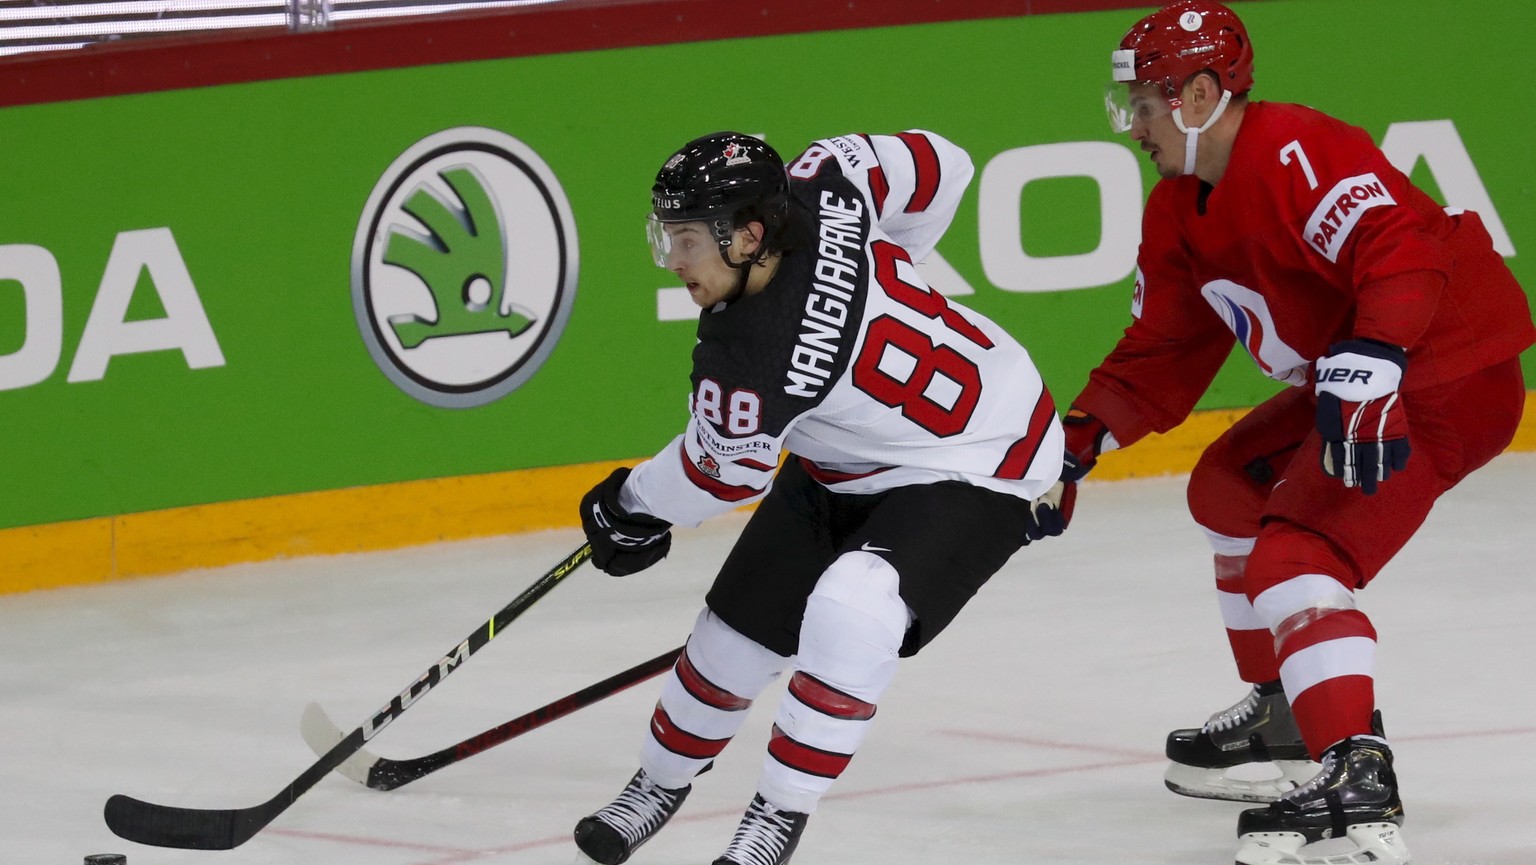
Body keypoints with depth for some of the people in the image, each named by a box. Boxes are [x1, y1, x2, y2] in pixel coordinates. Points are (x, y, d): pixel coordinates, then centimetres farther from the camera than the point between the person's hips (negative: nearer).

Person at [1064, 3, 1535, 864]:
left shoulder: (1295, 155, -23)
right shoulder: (1181, 213, 10)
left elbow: (1401, 251, -35)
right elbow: (1166, 351, 15)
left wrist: (1368, 366, -46)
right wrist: (1084, 436, 5)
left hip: (1448, 379, -11)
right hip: (1348, 384, 11)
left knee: (1294, 558, -21)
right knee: (1233, 485, 26)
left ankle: (1358, 779, -33)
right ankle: (1283, 708, 35)